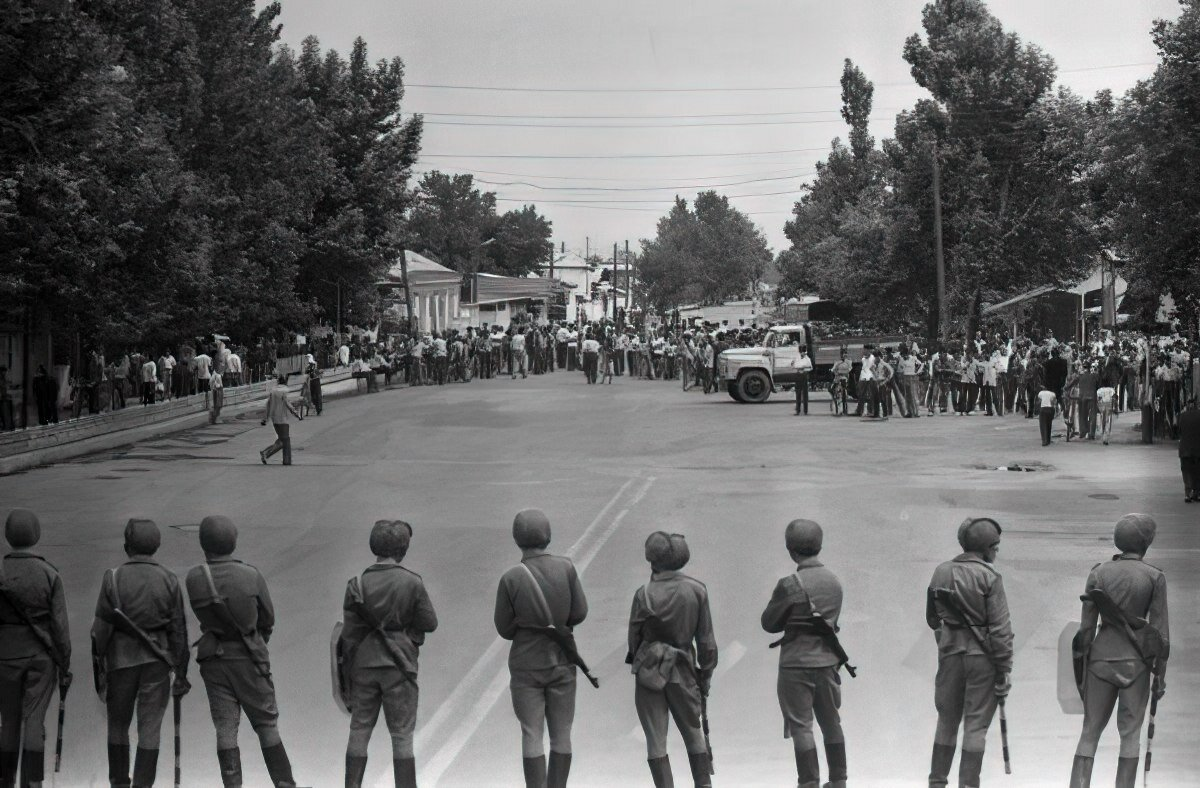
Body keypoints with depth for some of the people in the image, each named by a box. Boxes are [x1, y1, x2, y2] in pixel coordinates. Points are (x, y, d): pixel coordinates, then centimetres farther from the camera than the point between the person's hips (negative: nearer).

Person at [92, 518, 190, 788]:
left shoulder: (113, 578, -5)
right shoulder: (169, 580, -1)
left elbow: (101, 627, -6)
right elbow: (178, 629, 0)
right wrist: (181, 672, 5)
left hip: (120, 658, 0)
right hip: (157, 660, 0)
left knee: (118, 725, 14)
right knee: (150, 727, 3)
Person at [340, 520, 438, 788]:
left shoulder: (357, 585, -2)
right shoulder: (412, 583, -9)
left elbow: (349, 634, 0)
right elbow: (430, 623, -3)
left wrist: (348, 671, 8)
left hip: (363, 665, 2)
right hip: (398, 665, -2)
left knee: (359, 731, 10)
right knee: (402, 734, 4)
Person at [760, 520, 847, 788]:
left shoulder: (789, 585, -16)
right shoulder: (833, 581, 2)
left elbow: (769, 623, -7)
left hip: (796, 665, -6)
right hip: (828, 661, 6)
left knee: (801, 726, 1)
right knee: (831, 723, 16)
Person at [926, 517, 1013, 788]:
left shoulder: (941, 572, 3)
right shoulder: (989, 577, -12)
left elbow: (932, 618, 12)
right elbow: (1000, 628, -13)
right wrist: (1004, 670, -8)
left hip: (949, 654, 5)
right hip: (982, 655, -5)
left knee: (947, 721, 16)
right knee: (976, 725, 2)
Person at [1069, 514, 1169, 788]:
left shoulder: (1099, 573, -1)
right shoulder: (1154, 577, -6)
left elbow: (1087, 627, 0)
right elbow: (1161, 632, -6)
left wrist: (1082, 670, 8)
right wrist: (1160, 675, 2)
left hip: (1101, 657, 2)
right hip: (1135, 661, -2)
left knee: (1090, 731, 7)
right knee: (1130, 732, 5)